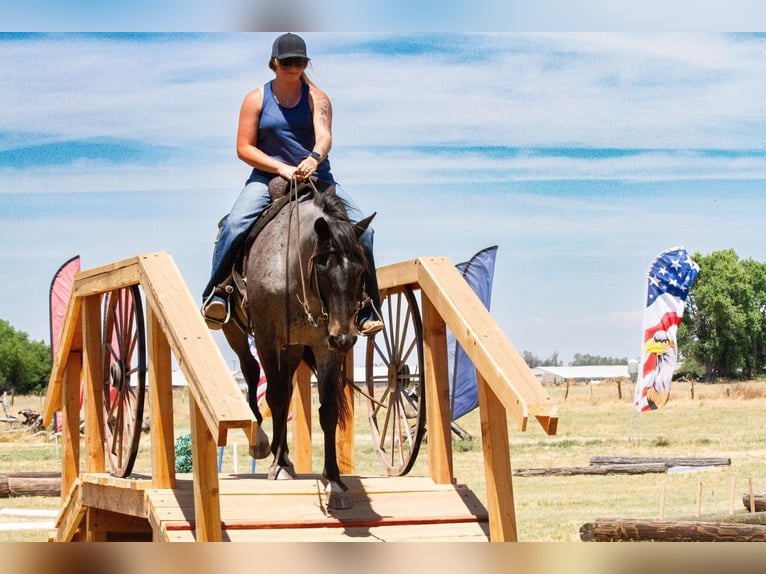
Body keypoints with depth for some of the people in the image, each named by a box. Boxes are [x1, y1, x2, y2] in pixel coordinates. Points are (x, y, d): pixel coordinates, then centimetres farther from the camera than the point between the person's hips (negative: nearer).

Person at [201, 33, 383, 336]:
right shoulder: (256, 99, 4)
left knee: (361, 228, -17)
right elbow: (244, 148, -2)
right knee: (234, 225, -29)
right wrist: (282, 168, -16)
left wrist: (314, 159, -38)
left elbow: (324, 136, -14)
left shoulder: (316, 98, 4)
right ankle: (216, 296, -21)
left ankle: (366, 309, -9)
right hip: (267, 177, -1)